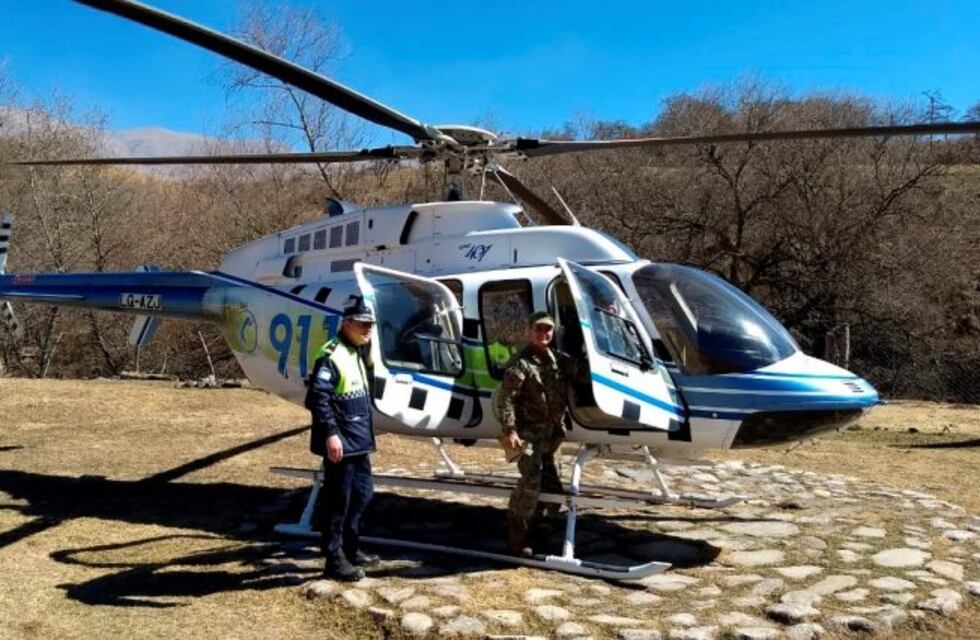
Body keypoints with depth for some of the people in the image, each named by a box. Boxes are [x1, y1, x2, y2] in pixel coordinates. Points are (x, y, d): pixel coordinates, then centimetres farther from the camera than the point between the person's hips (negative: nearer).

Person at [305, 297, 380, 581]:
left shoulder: (358, 353, 15)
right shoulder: (332, 356, -16)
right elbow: (317, 397, -23)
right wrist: (330, 433, -25)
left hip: (359, 441, 10)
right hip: (340, 443, -10)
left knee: (362, 494, 19)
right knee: (338, 501, -1)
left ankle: (350, 550, 33)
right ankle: (334, 560, 9)